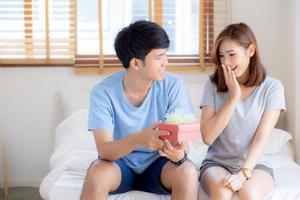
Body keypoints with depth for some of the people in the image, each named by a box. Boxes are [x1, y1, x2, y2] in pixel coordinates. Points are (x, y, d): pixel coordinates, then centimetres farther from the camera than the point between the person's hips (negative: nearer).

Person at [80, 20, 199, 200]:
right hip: (120, 163, -1)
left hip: (158, 163, 1)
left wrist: (179, 153, -41)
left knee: (188, 172, -30)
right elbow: (104, 150, -24)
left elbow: (182, 138, -15)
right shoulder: (103, 92, -17)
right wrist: (138, 139, -45)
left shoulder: (173, 85, -13)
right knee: (96, 175, -33)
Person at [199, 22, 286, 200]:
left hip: (254, 164, 0)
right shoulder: (214, 84, -1)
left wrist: (243, 173, -25)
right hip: (217, 163, 1)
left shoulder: (272, 87, -4)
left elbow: (261, 139, -11)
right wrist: (233, 97, -15)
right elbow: (207, 137, -9)